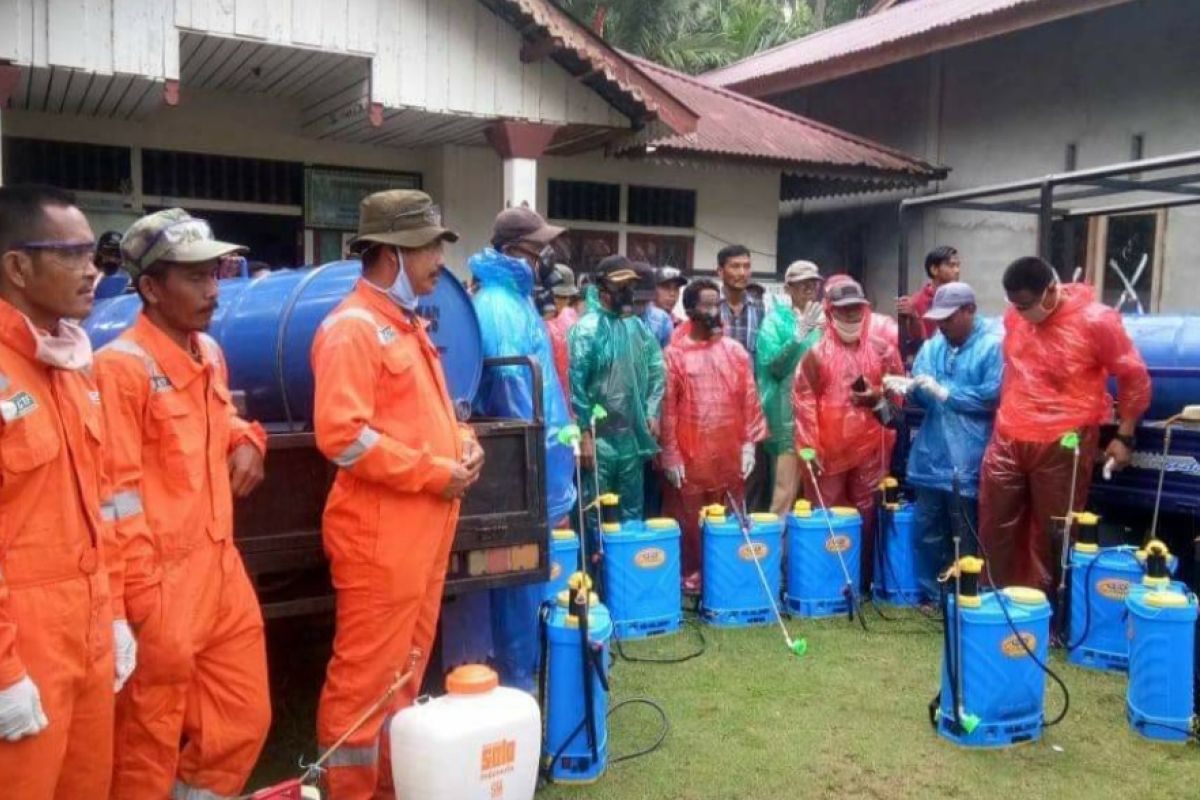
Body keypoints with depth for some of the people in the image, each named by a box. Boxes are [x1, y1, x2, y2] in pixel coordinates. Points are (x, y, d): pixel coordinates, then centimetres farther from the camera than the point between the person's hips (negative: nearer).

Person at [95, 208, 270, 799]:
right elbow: (118, 495, -17)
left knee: (246, 719, 18)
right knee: (150, 748, 8)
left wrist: (245, 440, 4)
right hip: (162, 585, -8)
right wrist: (144, 605, -17)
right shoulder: (121, 366, -15)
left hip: (222, 572, 8)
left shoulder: (210, 353, 9)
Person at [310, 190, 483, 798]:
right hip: (381, 533, -10)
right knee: (365, 674, 0)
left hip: (425, 527, 10)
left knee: (406, 667, 19)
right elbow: (342, 435, -23)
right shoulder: (352, 328, -14)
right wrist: (433, 473, -17)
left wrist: (460, 441, 5)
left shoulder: (407, 324, 16)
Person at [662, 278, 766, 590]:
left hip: (731, 454, 3)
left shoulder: (736, 351, 8)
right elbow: (667, 408, -3)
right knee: (690, 521, 2)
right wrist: (670, 455, -7)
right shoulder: (674, 354, -1)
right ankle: (690, 577, 14)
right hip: (690, 456, -3)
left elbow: (749, 401, 9)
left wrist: (749, 444, 2)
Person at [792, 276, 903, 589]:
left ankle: (863, 579, 20)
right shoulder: (817, 353, -2)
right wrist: (808, 447, -10)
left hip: (870, 447, 2)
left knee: (866, 512, 9)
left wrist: (878, 399, -4)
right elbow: (803, 400, -5)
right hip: (829, 448, -2)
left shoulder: (882, 348, 4)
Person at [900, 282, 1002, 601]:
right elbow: (922, 396, 12)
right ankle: (931, 594, 25)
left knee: (965, 538, 5)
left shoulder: (993, 346, -6)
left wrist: (945, 392, -13)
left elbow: (992, 395, -16)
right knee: (927, 530, 12)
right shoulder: (932, 347, 13)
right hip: (930, 456, 6)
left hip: (967, 461, -6)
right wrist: (913, 388, -11)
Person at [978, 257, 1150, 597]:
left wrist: (1124, 436, -3)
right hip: (1006, 441, 5)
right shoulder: (1015, 315, 4)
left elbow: (1136, 378, -2)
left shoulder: (1095, 321, -11)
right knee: (995, 532, 11)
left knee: (1052, 539, 4)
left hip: (1061, 447, -5)